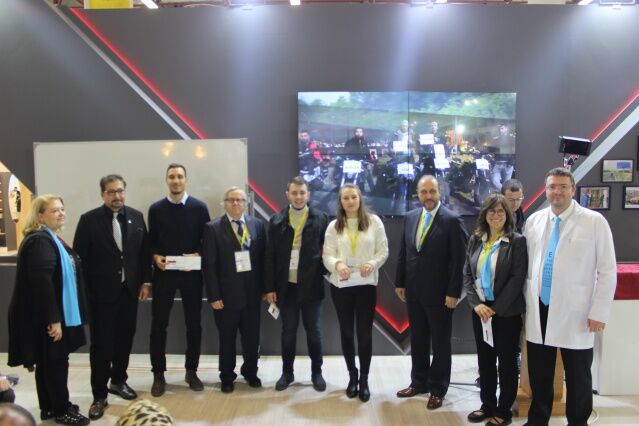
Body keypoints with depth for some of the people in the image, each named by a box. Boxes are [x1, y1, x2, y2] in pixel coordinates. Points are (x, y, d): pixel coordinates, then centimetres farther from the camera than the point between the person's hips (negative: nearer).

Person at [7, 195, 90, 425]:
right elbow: (42, 282, -27)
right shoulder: (39, 241, -19)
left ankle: (50, 406, 29)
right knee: (56, 361, 2)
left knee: (48, 361, 17)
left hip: (55, 313, 10)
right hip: (47, 316, -9)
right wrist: (54, 319, -26)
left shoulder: (53, 239, 13)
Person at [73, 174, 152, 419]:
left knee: (125, 339, 14)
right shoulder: (89, 220, -7)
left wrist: (145, 281, 3)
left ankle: (118, 381, 34)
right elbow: (79, 257, -8)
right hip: (101, 292, -3)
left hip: (129, 290, 4)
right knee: (101, 344, 3)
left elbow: (144, 251, 7)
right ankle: (99, 395, 15)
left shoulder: (136, 216, 3)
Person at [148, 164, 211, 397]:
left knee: (194, 324, 9)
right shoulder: (156, 209, 3)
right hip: (163, 273, 0)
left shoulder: (199, 207, 0)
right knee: (159, 325, 5)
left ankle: (191, 371, 24)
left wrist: (198, 255, -15)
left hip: (191, 273, 0)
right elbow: (151, 241, 7)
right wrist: (155, 257, -12)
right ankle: (158, 374, 18)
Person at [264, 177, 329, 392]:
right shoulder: (277, 220, 2)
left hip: (311, 285, -1)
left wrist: (327, 274, -9)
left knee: (313, 330, 11)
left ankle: (316, 372, 25)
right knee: (288, 331, 12)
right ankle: (287, 372, 26)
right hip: (286, 286, 1)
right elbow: (270, 256, 2)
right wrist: (269, 287, -1)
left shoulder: (321, 218, -2)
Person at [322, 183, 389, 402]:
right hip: (341, 285, 1)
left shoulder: (374, 221, 1)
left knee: (364, 333, 3)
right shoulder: (334, 226, 3)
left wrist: (372, 263, -19)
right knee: (346, 332, 11)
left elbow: (383, 251, 0)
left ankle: (364, 380, 18)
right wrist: (337, 263, -23)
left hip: (366, 284, -1)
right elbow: (327, 255, -1)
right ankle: (352, 376, 28)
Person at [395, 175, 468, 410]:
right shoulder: (410, 217, 6)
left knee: (440, 342, 9)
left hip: (439, 293, -5)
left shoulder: (452, 220, -11)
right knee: (417, 339, 15)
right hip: (413, 291, 5)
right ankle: (419, 382, 30)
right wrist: (400, 283, 8)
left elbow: (458, 260, -13)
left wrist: (453, 293, -16)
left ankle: (438, 388, 22)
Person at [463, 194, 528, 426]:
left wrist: (496, 308, -15)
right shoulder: (475, 240, 5)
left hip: (507, 312, -4)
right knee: (484, 360, 13)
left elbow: (517, 278, -13)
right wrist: (476, 303, -9)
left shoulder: (517, 241, -8)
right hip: (480, 310, 4)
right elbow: (467, 274, 4)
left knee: (507, 362, 8)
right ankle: (487, 405, 28)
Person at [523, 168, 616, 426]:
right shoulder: (534, 221, 5)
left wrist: (599, 312, -10)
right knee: (539, 373, 14)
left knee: (577, 376, 11)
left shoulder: (594, 221, -6)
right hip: (539, 309, 3)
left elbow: (607, 271, -6)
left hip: (574, 312, -3)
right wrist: (526, 301, 7)